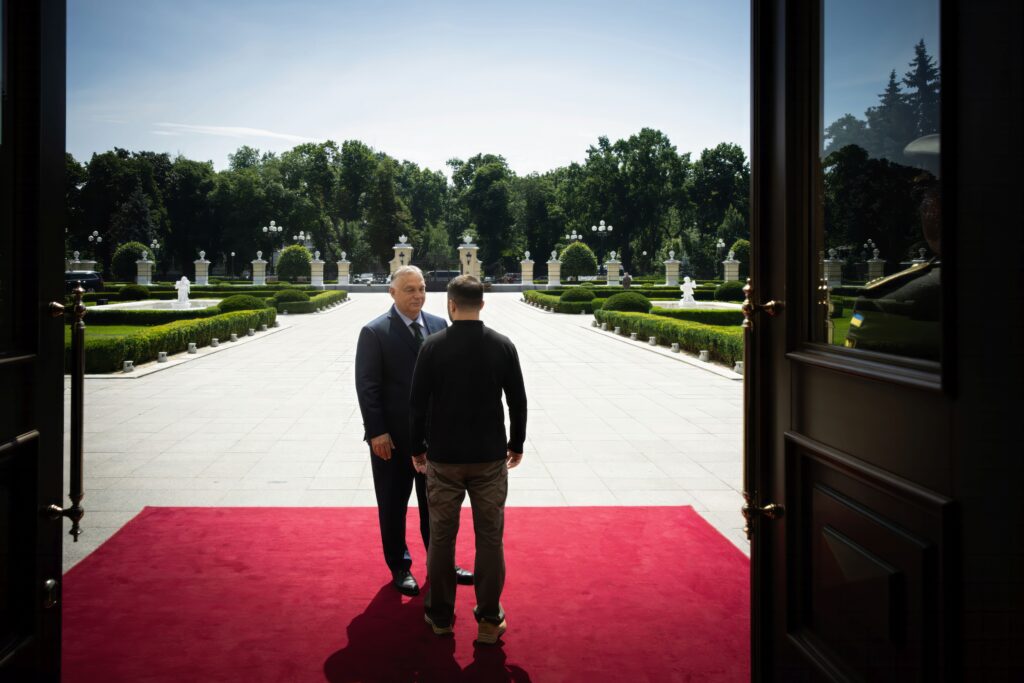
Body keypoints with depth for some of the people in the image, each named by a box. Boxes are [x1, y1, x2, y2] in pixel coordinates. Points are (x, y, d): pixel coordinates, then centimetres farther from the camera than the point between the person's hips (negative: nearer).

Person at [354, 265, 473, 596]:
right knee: (393, 505, 10)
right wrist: (377, 432, -15)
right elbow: (367, 386, -11)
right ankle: (400, 568, 27)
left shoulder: (439, 325, 3)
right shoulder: (374, 332, -9)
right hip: (393, 437, -4)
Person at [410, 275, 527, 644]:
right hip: (490, 457, 1)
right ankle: (489, 620, 11)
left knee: (441, 537, 10)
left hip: (443, 457, 0)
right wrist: (516, 443, 15)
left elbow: (418, 403, -3)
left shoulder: (433, 346, -7)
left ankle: (440, 615, 19)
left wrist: (417, 447, 10)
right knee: (490, 538, 7)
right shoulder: (503, 346, -4)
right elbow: (518, 401, 1)